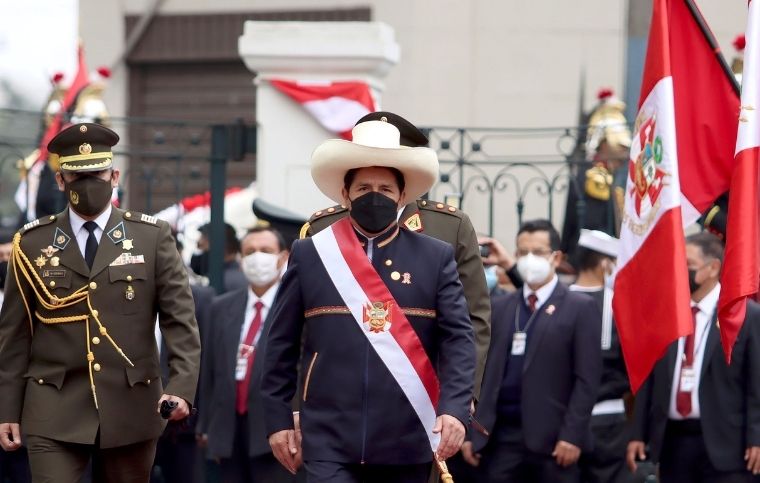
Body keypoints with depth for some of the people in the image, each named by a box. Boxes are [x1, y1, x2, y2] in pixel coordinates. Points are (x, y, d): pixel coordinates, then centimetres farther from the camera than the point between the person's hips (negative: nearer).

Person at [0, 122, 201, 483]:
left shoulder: (153, 238, 4)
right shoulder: (32, 244, 6)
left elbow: (180, 320, 0)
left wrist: (181, 385, -14)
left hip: (130, 409, 1)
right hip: (54, 413, -1)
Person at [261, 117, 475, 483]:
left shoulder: (436, 258, 6)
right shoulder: (309, 255, 7)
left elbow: (458, 339, -1)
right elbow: (281, 344, 8)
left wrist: (454, 408, -16)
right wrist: (278, 419, 3)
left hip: (408, 441, 1)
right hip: (331, 440, -1)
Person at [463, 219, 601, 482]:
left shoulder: (580, 308, 1)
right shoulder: (500, 307, 15)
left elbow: (587, 378, -5)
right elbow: (485, 372, 11)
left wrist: (572, 434, -13)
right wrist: (471, 432, 5)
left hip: (551, 439, -4)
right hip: (500, 436, 4)